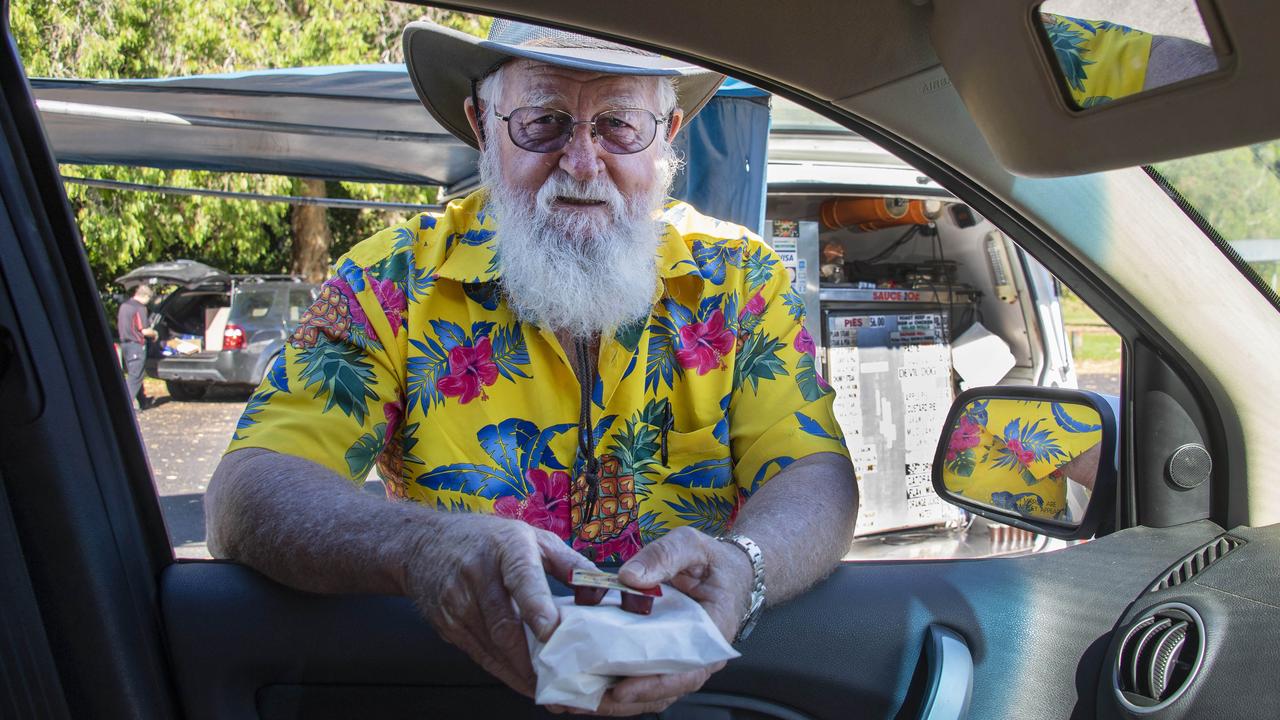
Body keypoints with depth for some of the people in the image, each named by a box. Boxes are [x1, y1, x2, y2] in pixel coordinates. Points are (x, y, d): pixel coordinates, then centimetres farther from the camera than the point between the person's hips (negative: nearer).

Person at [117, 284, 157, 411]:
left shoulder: (124, 305, 12)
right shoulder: (140, 308, -16)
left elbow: (118, 325, 21)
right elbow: (144, 330, -18)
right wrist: (154, 334, 1)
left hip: (124, 343, 9)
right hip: (136, 345, -9)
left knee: (134, 374, 17)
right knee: (135, 375, -6)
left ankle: (143, 401, 27)